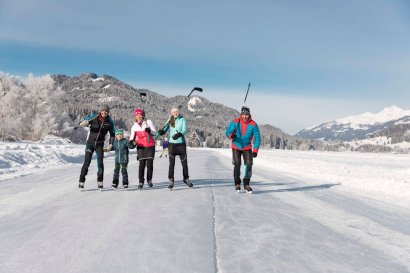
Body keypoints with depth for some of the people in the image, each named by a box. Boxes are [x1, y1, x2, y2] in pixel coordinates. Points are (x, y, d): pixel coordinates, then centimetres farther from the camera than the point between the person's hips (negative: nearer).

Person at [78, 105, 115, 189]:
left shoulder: (109, 122, -3)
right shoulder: (94, 117, -7)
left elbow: (112, 134, 10)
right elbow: (81, 124, -12)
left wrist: (110, 144, 1)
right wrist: (84, 123, -36)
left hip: (100, 144, 1)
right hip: (90, 143, -1)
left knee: (100, 163, -3)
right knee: (87, 162, -7)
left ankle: (100, 181, 11)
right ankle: (81, 181, 1)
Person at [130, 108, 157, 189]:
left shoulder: (148, 122, -2)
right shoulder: (134, 126, 4)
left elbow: (155, 132, -6)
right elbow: (132, 137, 7)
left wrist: (149, 131, -26)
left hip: (150, 146, -1)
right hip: (141, 147, 1)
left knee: (150, 164, -1)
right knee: (142, 164, -6)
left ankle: (149, 180, 16)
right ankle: (141, 182, 1)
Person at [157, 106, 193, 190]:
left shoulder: (182, 119, -1)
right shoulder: (169, 120, 5)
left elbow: (185, 129, -13)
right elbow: (165, 130, 1)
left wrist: (179, 134, -33)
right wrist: (161, 132, -23)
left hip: (181, 144, -1)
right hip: (172, 144, 1)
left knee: (184, 162, 8)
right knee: (171, 163, -4)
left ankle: (186, 179, 26)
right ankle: (171, 181, 2)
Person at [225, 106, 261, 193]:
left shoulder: (253, 124, -14)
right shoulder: (235, 122, -14)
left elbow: (257, 137, -9)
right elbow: (228, 131, -7)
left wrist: (255, 151, -16)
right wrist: (231, 135, -32)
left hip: (247, 148, 1)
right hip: (236, 147, -1)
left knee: (249, 165, -6)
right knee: (237, 164, -8)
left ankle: (246, 184, 9)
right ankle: (237, 183, 8)